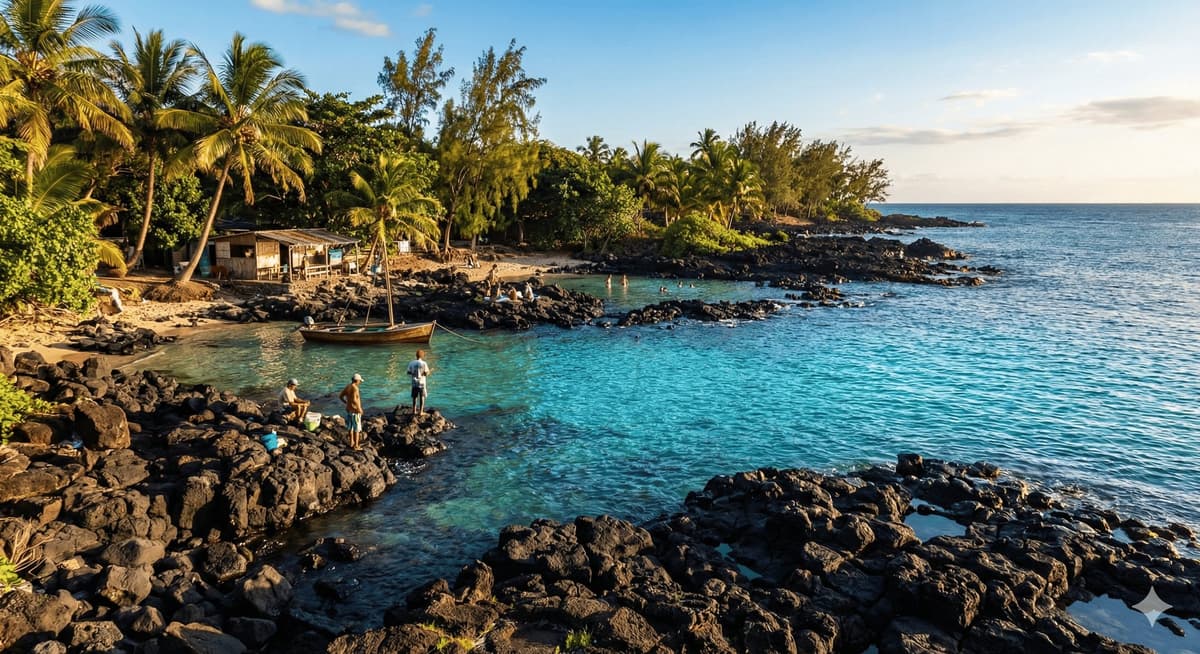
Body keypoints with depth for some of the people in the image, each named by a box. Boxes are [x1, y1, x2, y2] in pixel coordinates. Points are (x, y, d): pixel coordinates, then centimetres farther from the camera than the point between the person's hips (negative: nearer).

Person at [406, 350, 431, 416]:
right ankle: (421, 411, 5)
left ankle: (414, 411, 18)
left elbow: (409, 373, 1)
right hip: (422, 383, -4)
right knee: (422, 397, 5)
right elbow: (426, 374, -12)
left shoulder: (411, 363, -1)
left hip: (414, 383, 4)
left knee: (415, 397, 14)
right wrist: (428, 371, 9)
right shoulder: (424, 363, -12)